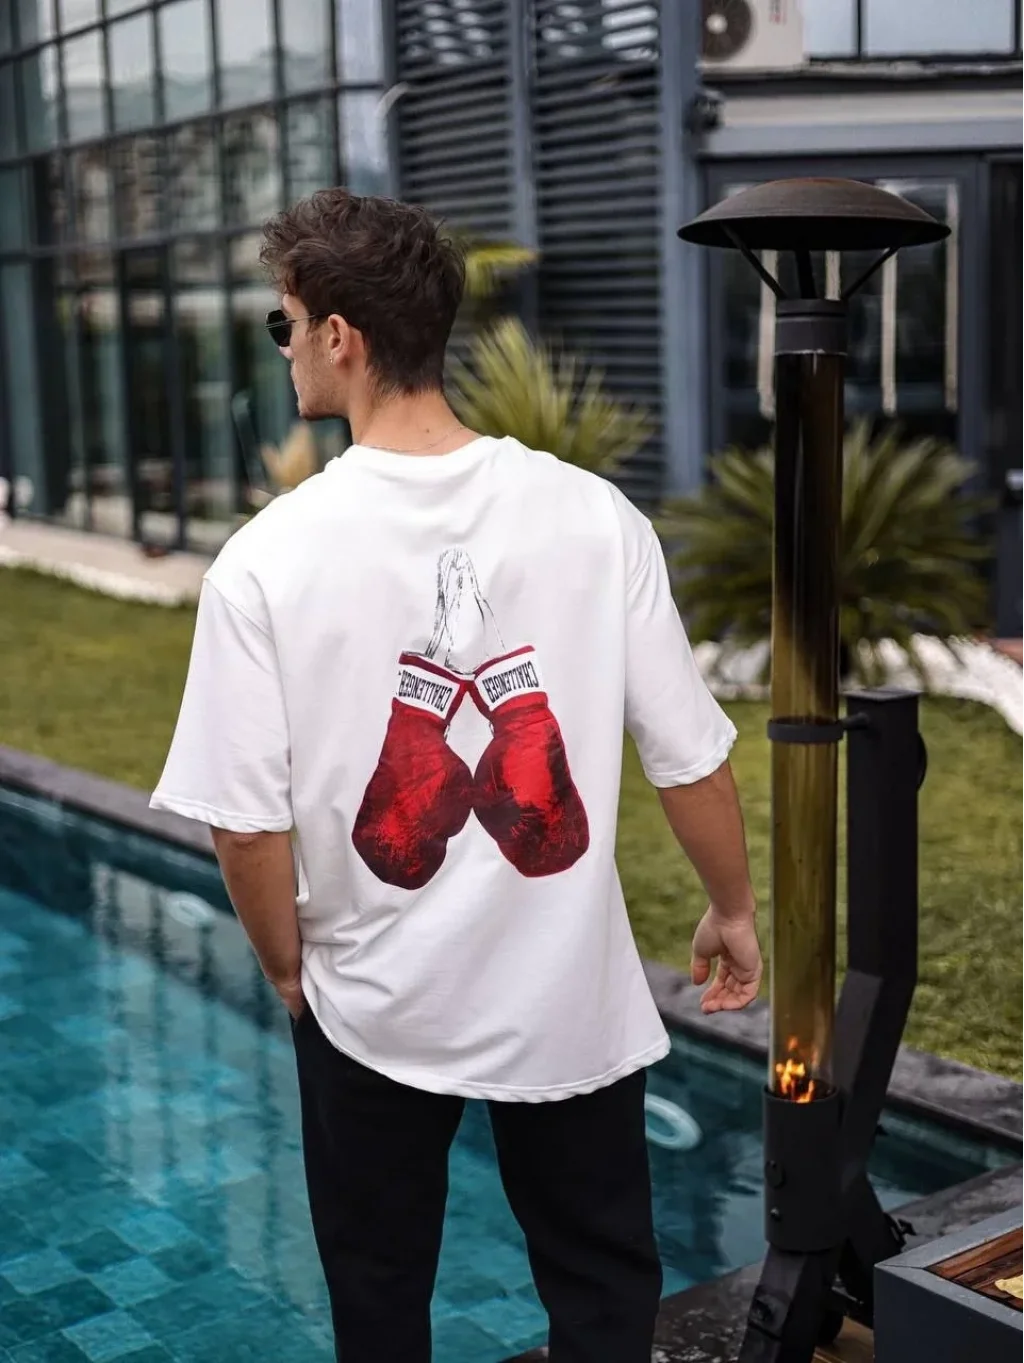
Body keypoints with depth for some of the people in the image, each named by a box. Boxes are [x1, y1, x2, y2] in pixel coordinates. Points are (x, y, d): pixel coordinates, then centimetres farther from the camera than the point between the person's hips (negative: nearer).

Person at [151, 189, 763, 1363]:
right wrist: (733, 910, 11)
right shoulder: (593, 515, -12)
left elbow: (246, 822, -14)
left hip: (374, 1007, 0)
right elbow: (689, 759, -6)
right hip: (574, 1000, 1)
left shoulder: (269, 559, -16)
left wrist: (287, 965, 5)